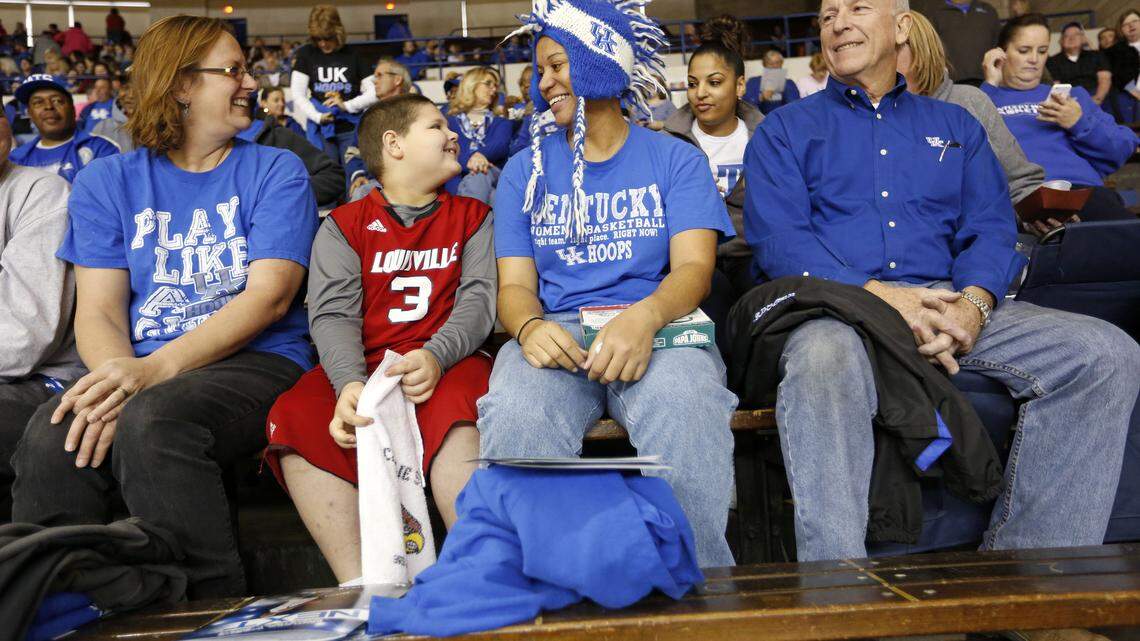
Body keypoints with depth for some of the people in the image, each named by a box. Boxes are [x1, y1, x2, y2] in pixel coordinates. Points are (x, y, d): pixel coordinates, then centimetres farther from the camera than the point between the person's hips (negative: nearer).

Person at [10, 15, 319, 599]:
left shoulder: (275, 171, 7)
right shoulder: (107, 182, 14)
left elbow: (270, 296, -7)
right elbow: (98, 310, 5)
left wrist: (156, 369, -20)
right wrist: (119, 381, -20)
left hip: (256, 361, -2)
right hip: (140, 372, 3)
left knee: (153, 418, -34)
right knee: (51, 437, -29)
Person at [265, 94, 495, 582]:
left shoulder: (472, 217, 18)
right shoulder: (343, 225, 15)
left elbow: (478, 299, 3)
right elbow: (333, 314, 0)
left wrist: (435, 357, -20)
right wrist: (350, 383, -23)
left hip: (447, 363, 0)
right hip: (362, 365, 1)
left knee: (454, 409, -35)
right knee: (295, 415, -29)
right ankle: (360, 586, -32)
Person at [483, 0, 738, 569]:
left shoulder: (675, 159, 13)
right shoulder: (526, 169, 19)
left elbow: (694, 267, -1)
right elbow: (515, 284, 10)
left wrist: (646, 316, -26)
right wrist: (529, 327, -17)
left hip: (659, 328, -1)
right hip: (556, 330, 1)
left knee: (685, 407, -38)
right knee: (516, 416, -35)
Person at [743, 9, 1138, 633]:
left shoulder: (955, 126, 24)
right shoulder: (785, 130, 14)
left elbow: (990, 227, 11)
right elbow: (777, 238, -2)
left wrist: (973, 303, -13)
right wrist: (877, 294, -17)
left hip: (950, 304, 4)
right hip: (835, 309, -3)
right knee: (821, 359, -40)